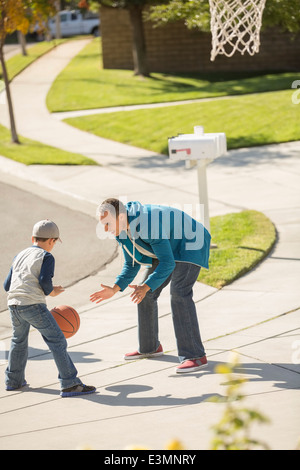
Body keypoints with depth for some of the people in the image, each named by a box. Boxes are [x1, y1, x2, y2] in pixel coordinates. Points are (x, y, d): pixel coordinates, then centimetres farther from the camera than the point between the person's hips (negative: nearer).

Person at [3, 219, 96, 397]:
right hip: (34, 305, -7)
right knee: (57, 341, -4)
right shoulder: (46, 257, 1)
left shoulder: (19, 256, 20)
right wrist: (52, 292, 6)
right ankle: (70, 384, -10)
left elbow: (7, 285, 21)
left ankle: (14, 381, 39)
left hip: (13, 304, 7)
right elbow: (45, 281, -13)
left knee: (19, 341, 28)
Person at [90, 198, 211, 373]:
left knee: (179, 294, -25)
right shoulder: (123, 230, -7)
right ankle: (150, 347, 26)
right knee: (146, 295, 8)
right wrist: (114, 289, -8)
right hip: (169, 248, 9)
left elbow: (168, 263, -37)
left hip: (190, 245, -9)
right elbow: (132, 265, 4)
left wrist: (146, 287, -47)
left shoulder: (148, 225, -37)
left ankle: (195, 355, -26)